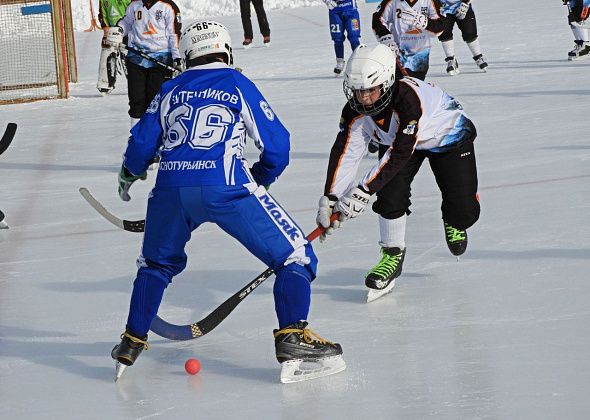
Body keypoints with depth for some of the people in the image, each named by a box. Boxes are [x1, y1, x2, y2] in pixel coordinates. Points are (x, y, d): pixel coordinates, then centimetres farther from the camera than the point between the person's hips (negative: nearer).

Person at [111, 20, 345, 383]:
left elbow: (142, 143, 19)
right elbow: (276, 143, 12)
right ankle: (293, 336, -10)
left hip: (171, 189, 4)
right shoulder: (239, 85, 13)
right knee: (294, 253, 5)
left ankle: (132, 341, 30)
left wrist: (129, 175, 40)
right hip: (226, 187, -4)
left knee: (158, 262, 30)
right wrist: (261, 177, 31)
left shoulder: (171, 90, 20)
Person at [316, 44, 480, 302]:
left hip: (448, 136, -4)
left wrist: (365, 190, -45)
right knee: (391, 191, -20)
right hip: (394, 139, 4)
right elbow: (344, 153, -25)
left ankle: (454, 223, 27)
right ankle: (392, 254, -1)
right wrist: (330, 199, -34)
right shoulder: (355, 110, -24)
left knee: (465, 210, -10)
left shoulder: (408, 98, -43)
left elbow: (400, 152, -43)